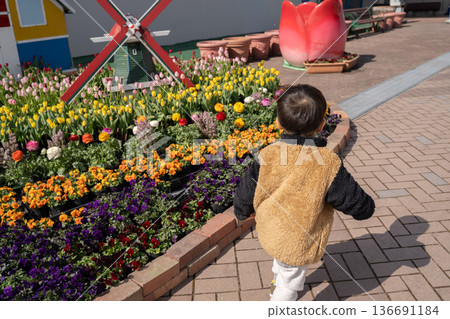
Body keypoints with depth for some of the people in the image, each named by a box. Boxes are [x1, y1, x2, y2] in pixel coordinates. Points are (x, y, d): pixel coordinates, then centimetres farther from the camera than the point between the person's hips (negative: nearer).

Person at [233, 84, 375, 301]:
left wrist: (242, 212, 15)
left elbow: (246, 192, -7)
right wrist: (365, 208, 12)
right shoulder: (329, 164, -23)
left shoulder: (268, 155, -19)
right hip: (299, 243, -3)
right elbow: (357, 203, -12)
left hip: (269, 232, 4)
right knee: (291, 281, 20)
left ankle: (278, 278, 62)